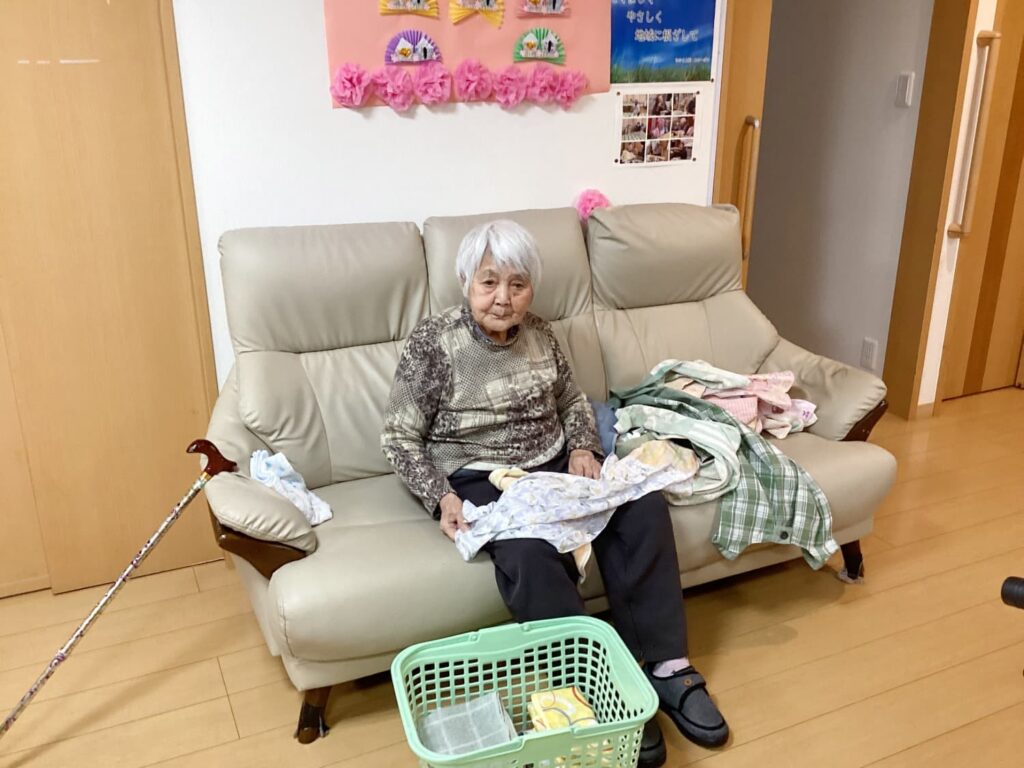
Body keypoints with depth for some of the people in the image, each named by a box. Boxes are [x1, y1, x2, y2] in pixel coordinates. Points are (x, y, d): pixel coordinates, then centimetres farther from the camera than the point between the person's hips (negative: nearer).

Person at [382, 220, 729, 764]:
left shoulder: (539, 333, 5)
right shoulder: (433, 342, -10)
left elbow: (572, 401, 19)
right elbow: (399, 437, -7)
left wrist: (583, 448, -1)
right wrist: (440, 498, -21)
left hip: (553, 463, 5)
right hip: (476, 479, -5)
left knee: (642, 509, -17)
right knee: (531, 553, -34)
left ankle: (667, 666, -10)